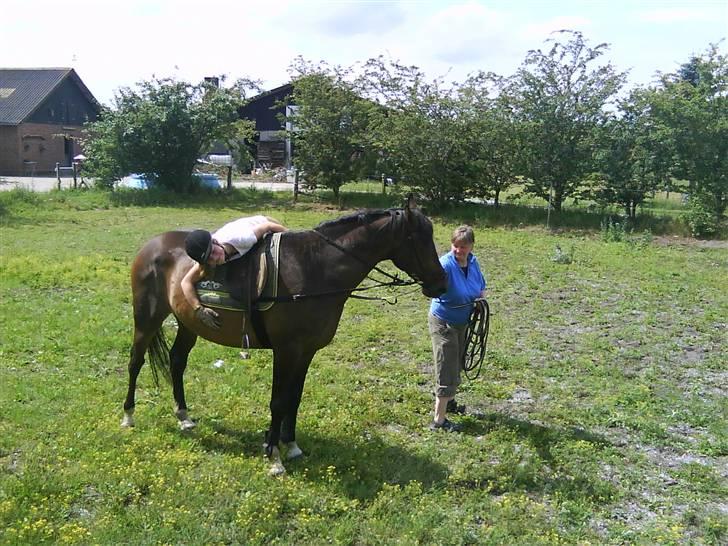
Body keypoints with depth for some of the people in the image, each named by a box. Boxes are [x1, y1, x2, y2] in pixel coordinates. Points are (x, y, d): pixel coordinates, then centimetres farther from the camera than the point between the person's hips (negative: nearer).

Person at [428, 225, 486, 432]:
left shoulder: (473, 263, -4)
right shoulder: (446, 264, -26)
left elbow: (481, 288, 12)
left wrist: (481, 300, -7)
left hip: (463, 322, 7)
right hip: (443, 323, -7)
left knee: (456, 364, 23)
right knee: (446, 370, -6)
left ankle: (448, 400, 46)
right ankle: (439, 420, 2)